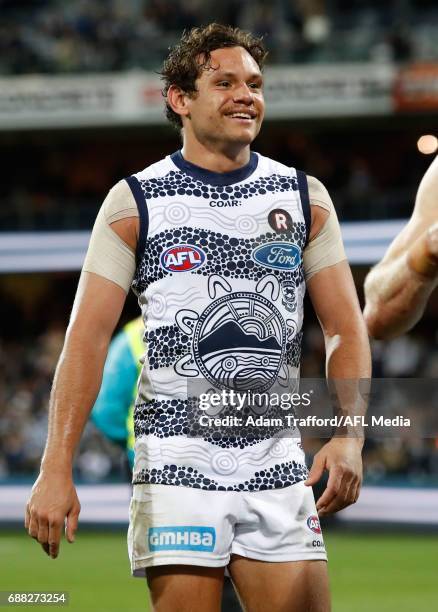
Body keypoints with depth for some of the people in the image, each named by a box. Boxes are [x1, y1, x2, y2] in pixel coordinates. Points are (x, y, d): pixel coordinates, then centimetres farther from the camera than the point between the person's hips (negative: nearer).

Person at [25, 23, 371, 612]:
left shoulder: (305, 198, 8)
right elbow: (87, 337, -4)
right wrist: (56, 470, -12)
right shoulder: (135, 202, 1)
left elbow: (346, 328, 6)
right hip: (177, 465, -2)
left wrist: (349, 438, -10)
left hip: (277, 468, 3)